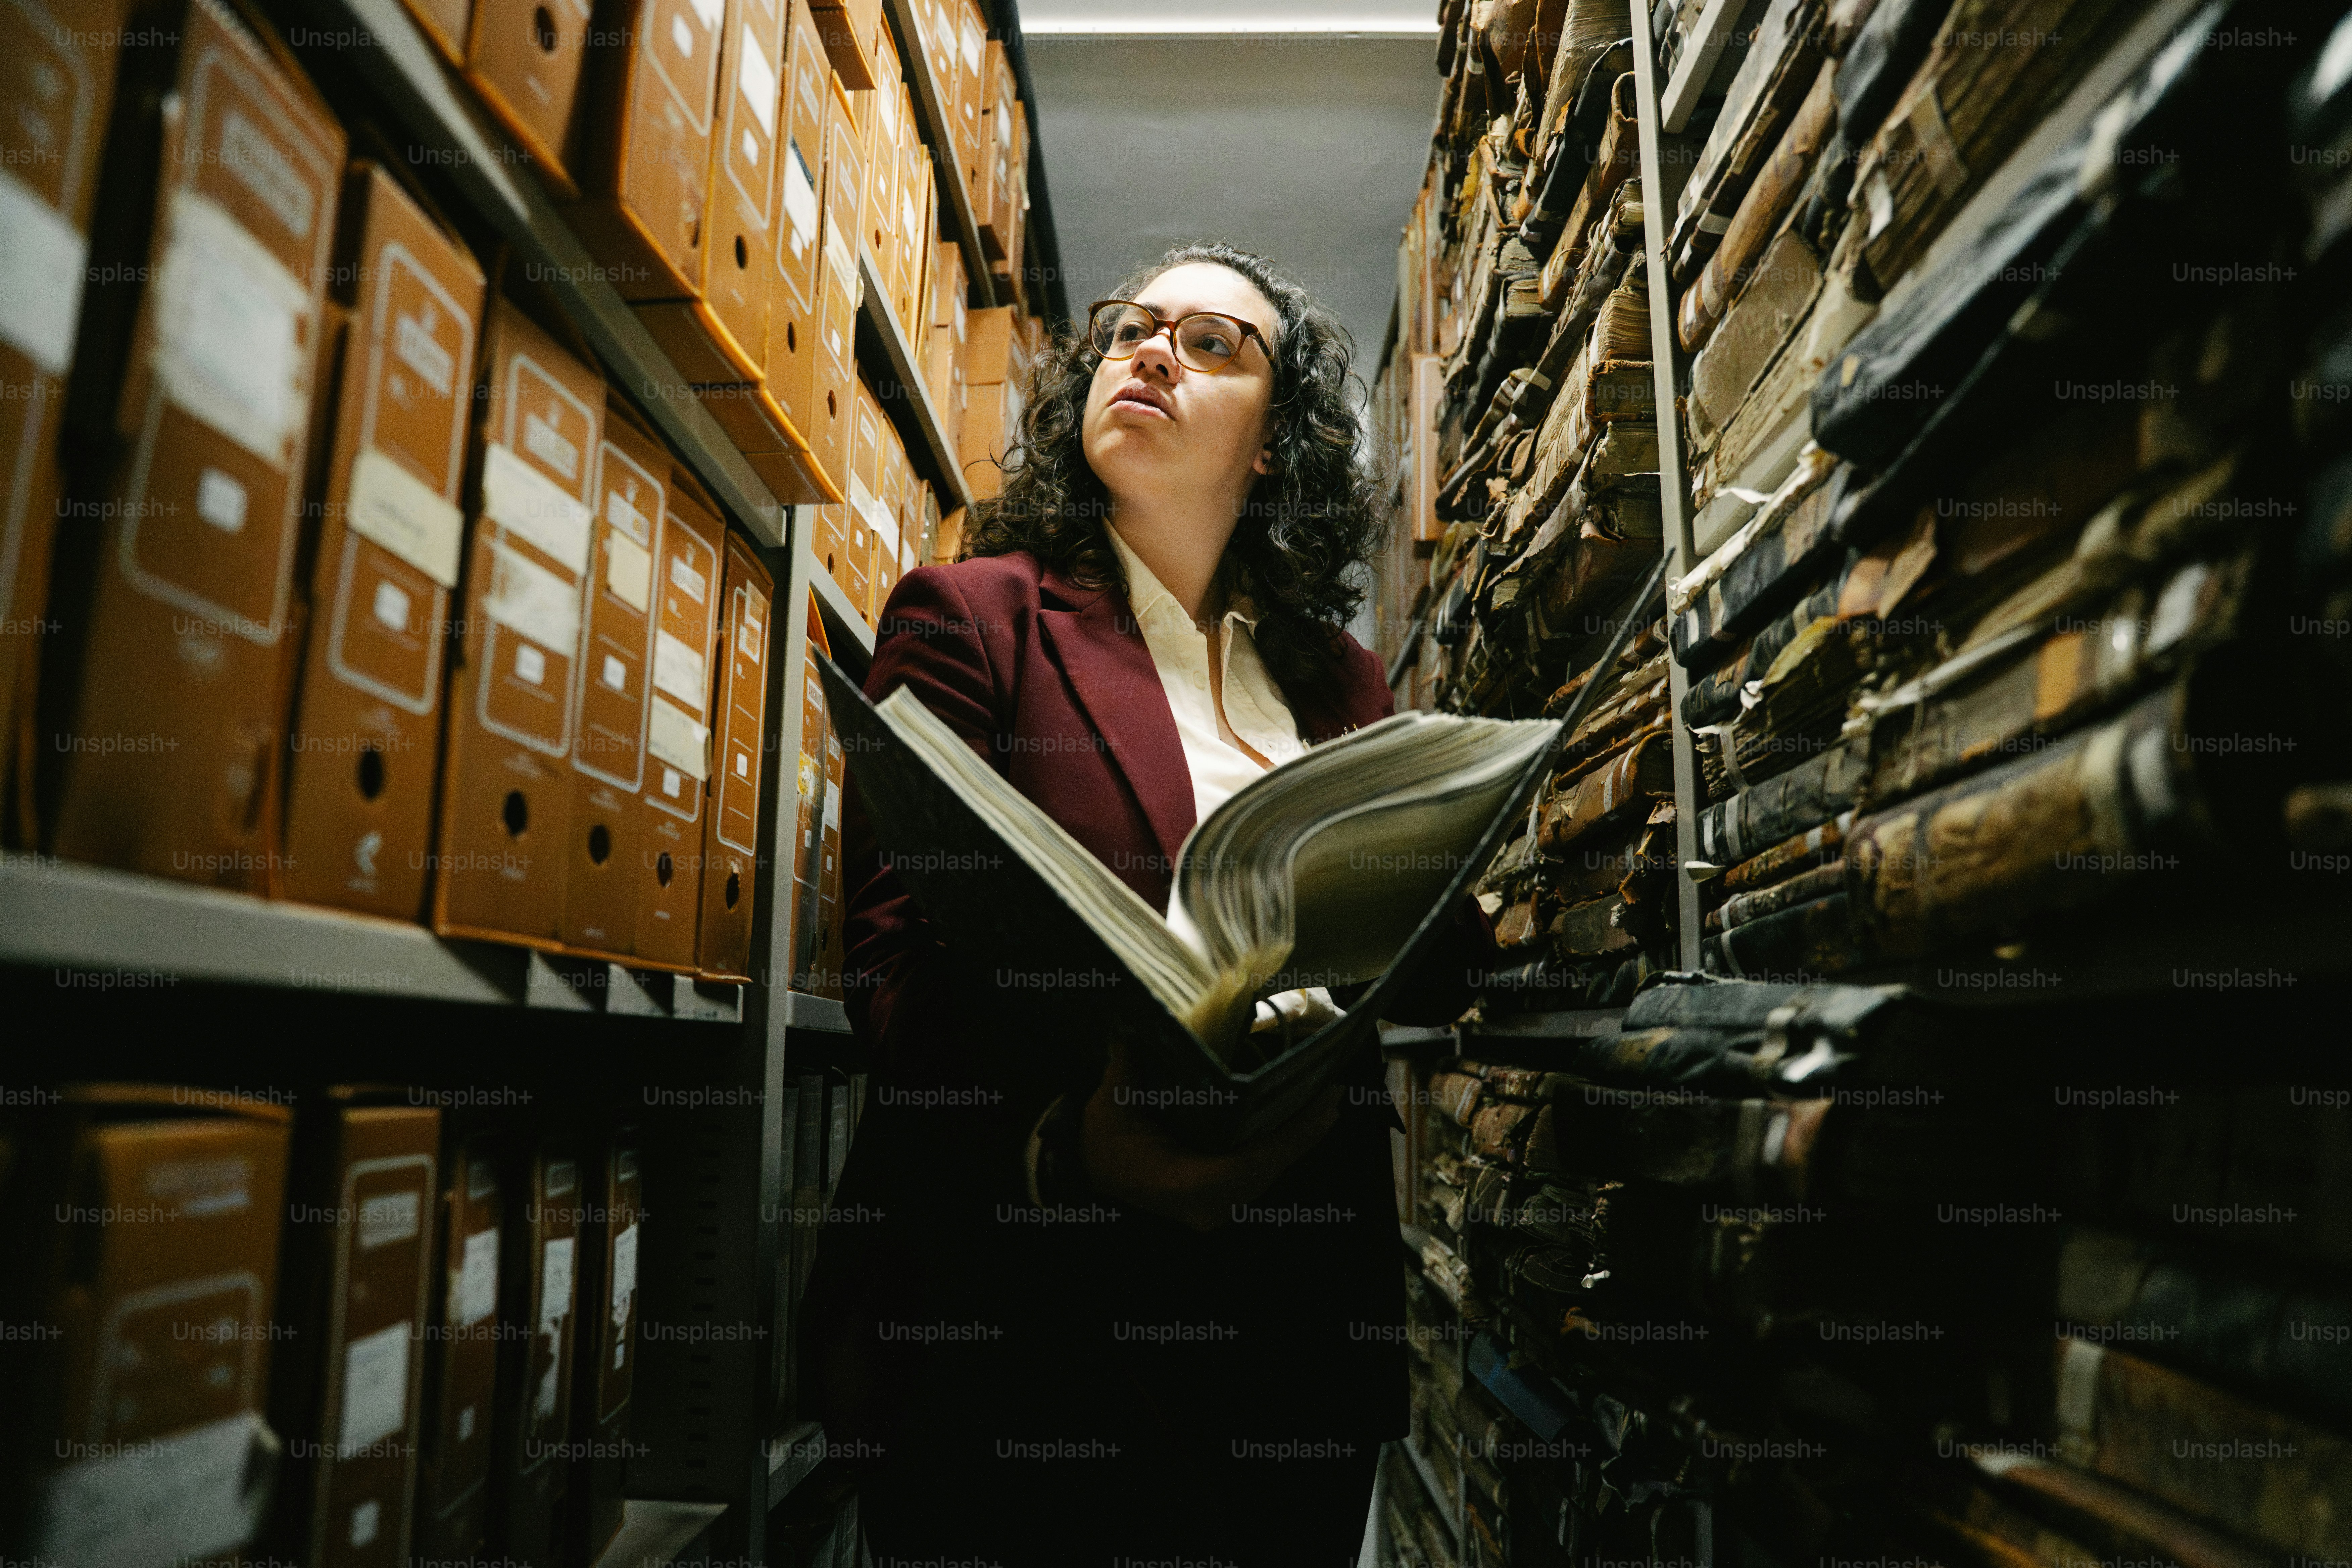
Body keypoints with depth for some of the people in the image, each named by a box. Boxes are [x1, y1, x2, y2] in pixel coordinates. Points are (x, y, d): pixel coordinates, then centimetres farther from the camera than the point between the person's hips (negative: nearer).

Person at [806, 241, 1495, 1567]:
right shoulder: (971, 614, -2)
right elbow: (901, 945, -12)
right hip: (1018, 1321, -3)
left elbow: (1425, 969, 9)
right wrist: (1057, 1145, -29)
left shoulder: (1342, 681, 11)